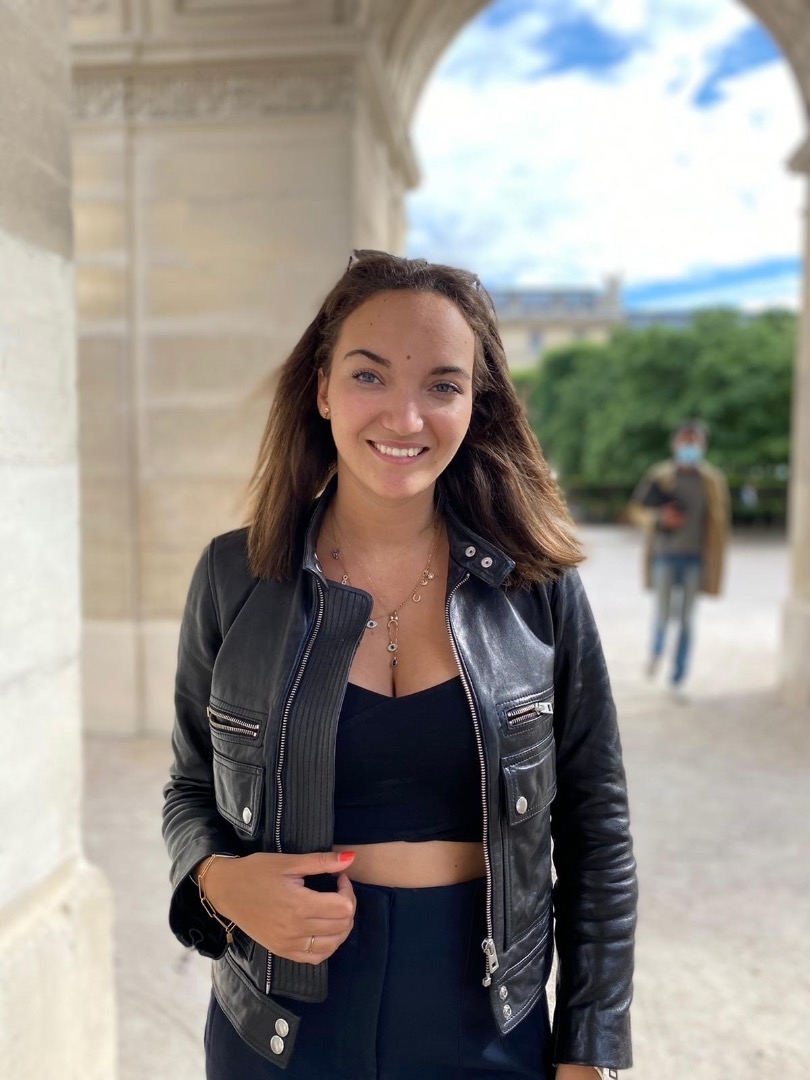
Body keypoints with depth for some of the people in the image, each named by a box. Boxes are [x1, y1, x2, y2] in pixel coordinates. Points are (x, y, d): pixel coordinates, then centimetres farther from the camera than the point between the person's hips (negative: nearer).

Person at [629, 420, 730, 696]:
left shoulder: (713, 481, 5)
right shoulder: (658, 476, 2)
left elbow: (719, 521, 10)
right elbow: (637, 510, 7)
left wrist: (714, 560, 5)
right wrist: (660, 516, -12)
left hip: (695, 557, 1)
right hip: (665, 554, -1)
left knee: (687, 619, 3)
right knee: (663, 612, -3)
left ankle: (678, 678, 14)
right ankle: (656, 650, 31)